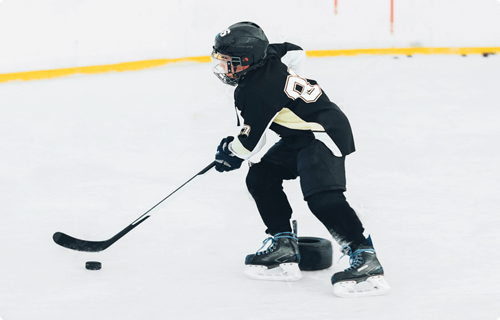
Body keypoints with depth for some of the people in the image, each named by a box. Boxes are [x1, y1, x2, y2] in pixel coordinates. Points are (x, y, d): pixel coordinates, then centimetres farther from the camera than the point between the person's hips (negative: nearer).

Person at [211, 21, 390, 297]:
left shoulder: (254, 93, -25)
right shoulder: (269, 55, -1)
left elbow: (250, 143, -15)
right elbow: (295, 53, 21)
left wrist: (230, 152, 8)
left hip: (324, 134, -11)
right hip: (300, 137, 11)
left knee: (322, 198, -26)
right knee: (260, 179, 10)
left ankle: (366, 261, -29)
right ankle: (283, 247, 14)